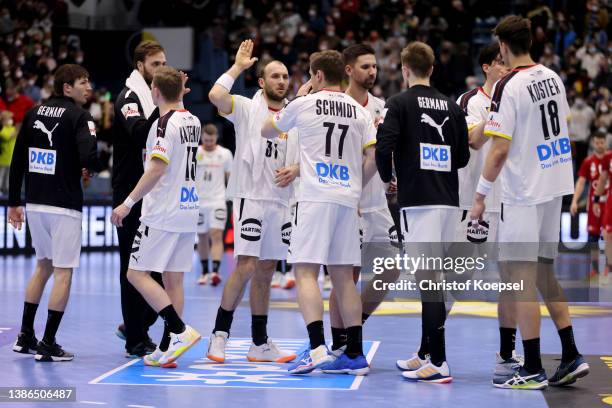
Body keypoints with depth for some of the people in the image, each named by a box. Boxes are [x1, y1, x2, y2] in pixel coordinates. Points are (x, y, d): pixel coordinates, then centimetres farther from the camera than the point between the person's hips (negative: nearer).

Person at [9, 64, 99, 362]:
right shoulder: (78, 116, -9)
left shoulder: (33, 113, 10)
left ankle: (25, 337, 23)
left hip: (34, 203, 7)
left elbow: (17, 161, 10)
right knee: (63, 271, 2)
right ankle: (48, 345, 1)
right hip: (64, 205, -7)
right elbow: (89, 157, -23)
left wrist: (14, 202, 16)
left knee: (43, 265, 22)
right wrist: (93, 167, 1)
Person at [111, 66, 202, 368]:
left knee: (137, 273, -4)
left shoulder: (164, 123, -13)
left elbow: (157, 169, -20)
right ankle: (167, 349, 9)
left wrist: (128, 203, -18)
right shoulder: (193, 121, 11)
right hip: (188, 211, 8)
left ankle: (180, 331, -13)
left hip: (162, 214, -8)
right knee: (173, 279, 9)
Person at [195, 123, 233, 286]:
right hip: (198, 202, 1)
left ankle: (215, 271, -24)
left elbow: (230, 178, 10)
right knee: (202, 237, 8)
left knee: (216, 235, -15)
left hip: (218, 201, -1)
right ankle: (204, 272, 20)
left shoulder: (225, 154, 3)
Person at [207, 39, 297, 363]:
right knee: (246, 266, -14)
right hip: (250, 197, -6)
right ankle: (219, 334, -3)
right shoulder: (247, 108, -3)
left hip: (280, 201, 6)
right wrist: (238, 66, -12)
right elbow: (216, 96, -22)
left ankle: (260, 343, 14)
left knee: (266, 272, 10)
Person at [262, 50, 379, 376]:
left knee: (306, 271, -6)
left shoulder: (304, 104, 1)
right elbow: (373, 158, 5)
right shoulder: (360, 111, 11)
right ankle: (355, 355, 8)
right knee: (343, 276, 9)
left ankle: (317, 348, -21)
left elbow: (267, 131, 18)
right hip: (348, 200, 5)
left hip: (315, 198, -5)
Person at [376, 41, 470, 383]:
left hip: (418, 200, -6)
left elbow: (384, 147, -14)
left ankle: (439, 363, -15)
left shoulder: (399, 104, -3)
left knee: (428, 278, -10)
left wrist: (387, 178, 4)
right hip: (449, 199, 6)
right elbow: (463, 157, 14)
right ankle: (425, 353, 23)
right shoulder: (452, 107, 13)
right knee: (433, 279, 14)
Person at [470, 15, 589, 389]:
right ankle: (571, 357, 16)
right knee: (544, 272, 17)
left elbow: (500, 150, -18)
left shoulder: (508, 87, -15)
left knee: (520, 276, -2)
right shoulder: (553, 77, 7)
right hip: (554, 186, 8)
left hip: (524, 192, -8)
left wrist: (481, 195, -10)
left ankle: (533, 370, -1)